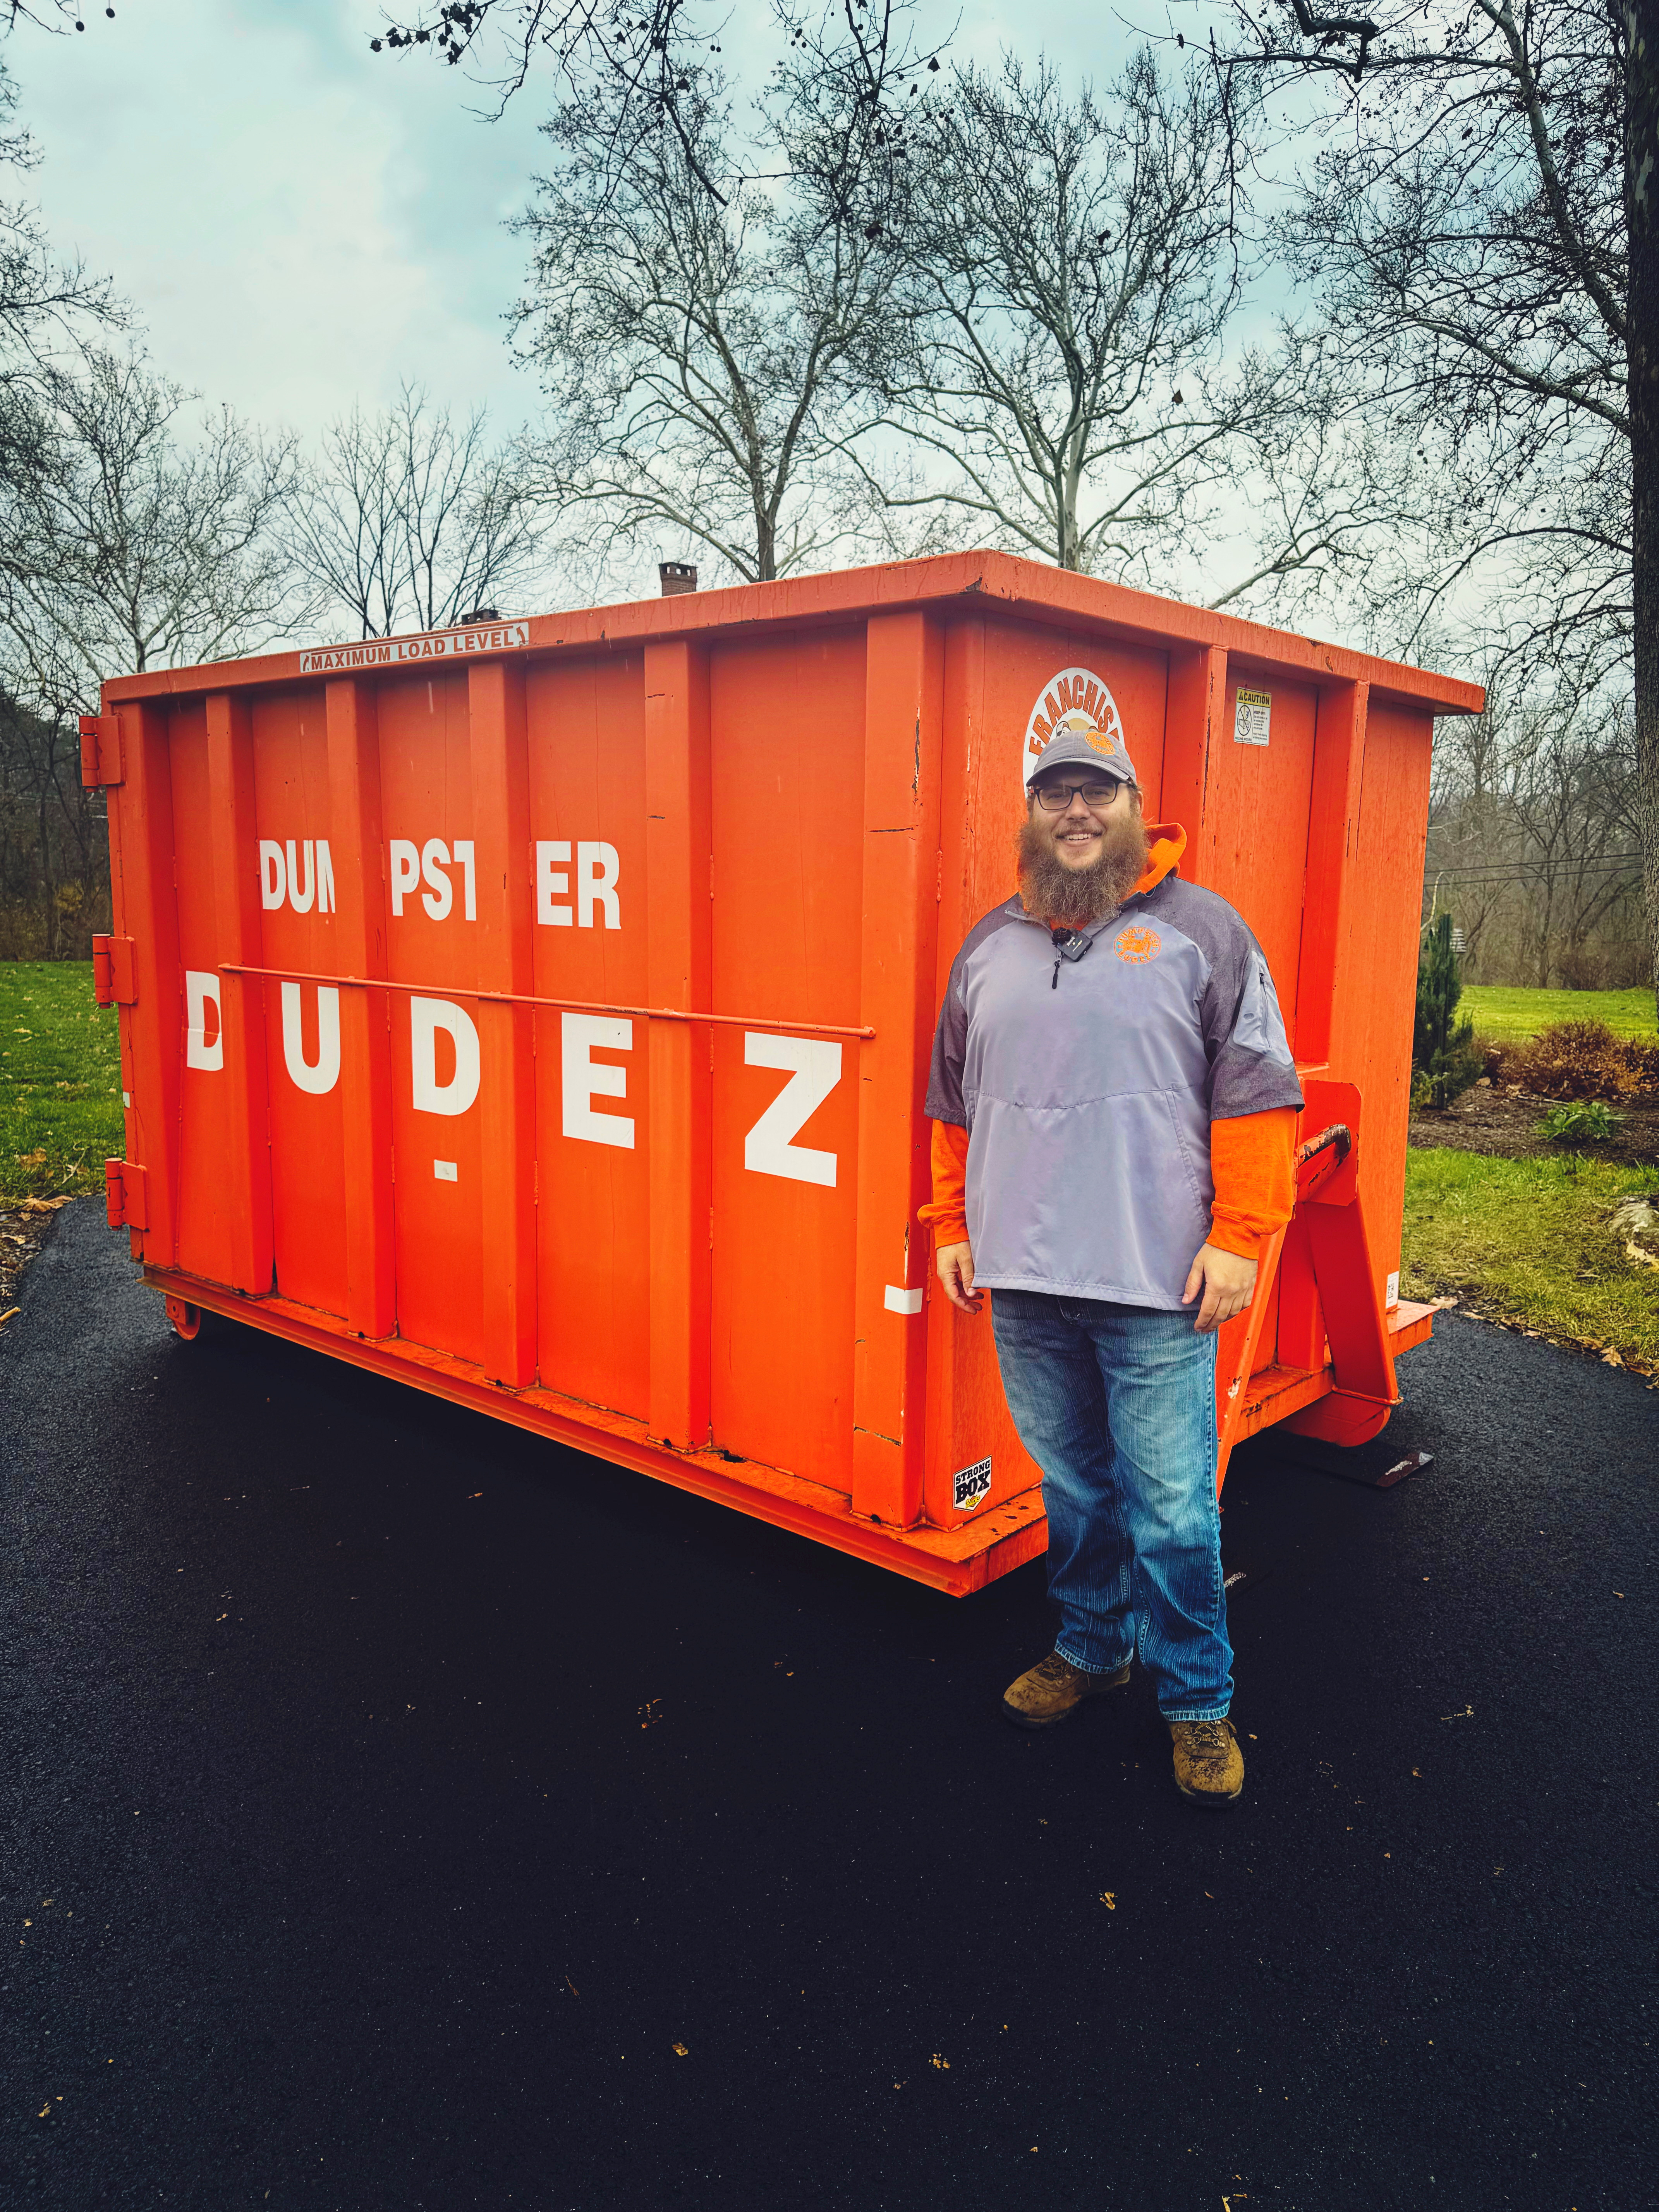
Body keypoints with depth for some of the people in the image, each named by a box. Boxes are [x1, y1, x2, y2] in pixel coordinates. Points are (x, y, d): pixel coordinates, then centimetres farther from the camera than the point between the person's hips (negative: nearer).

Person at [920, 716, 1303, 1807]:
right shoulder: (991, 943, 11)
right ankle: (1092, 1648, 37)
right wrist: (952, 1225, 14)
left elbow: (1257, 1095, -4)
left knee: (1173, 1510, 3)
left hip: (1157, 1286, -4)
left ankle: (1197, 1700, 23)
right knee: (1073, 1488, 17)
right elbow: (956, 1102, 17)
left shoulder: (1202, 929, -1)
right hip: (1023, 1284, 4)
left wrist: (1238, 1236, -10)